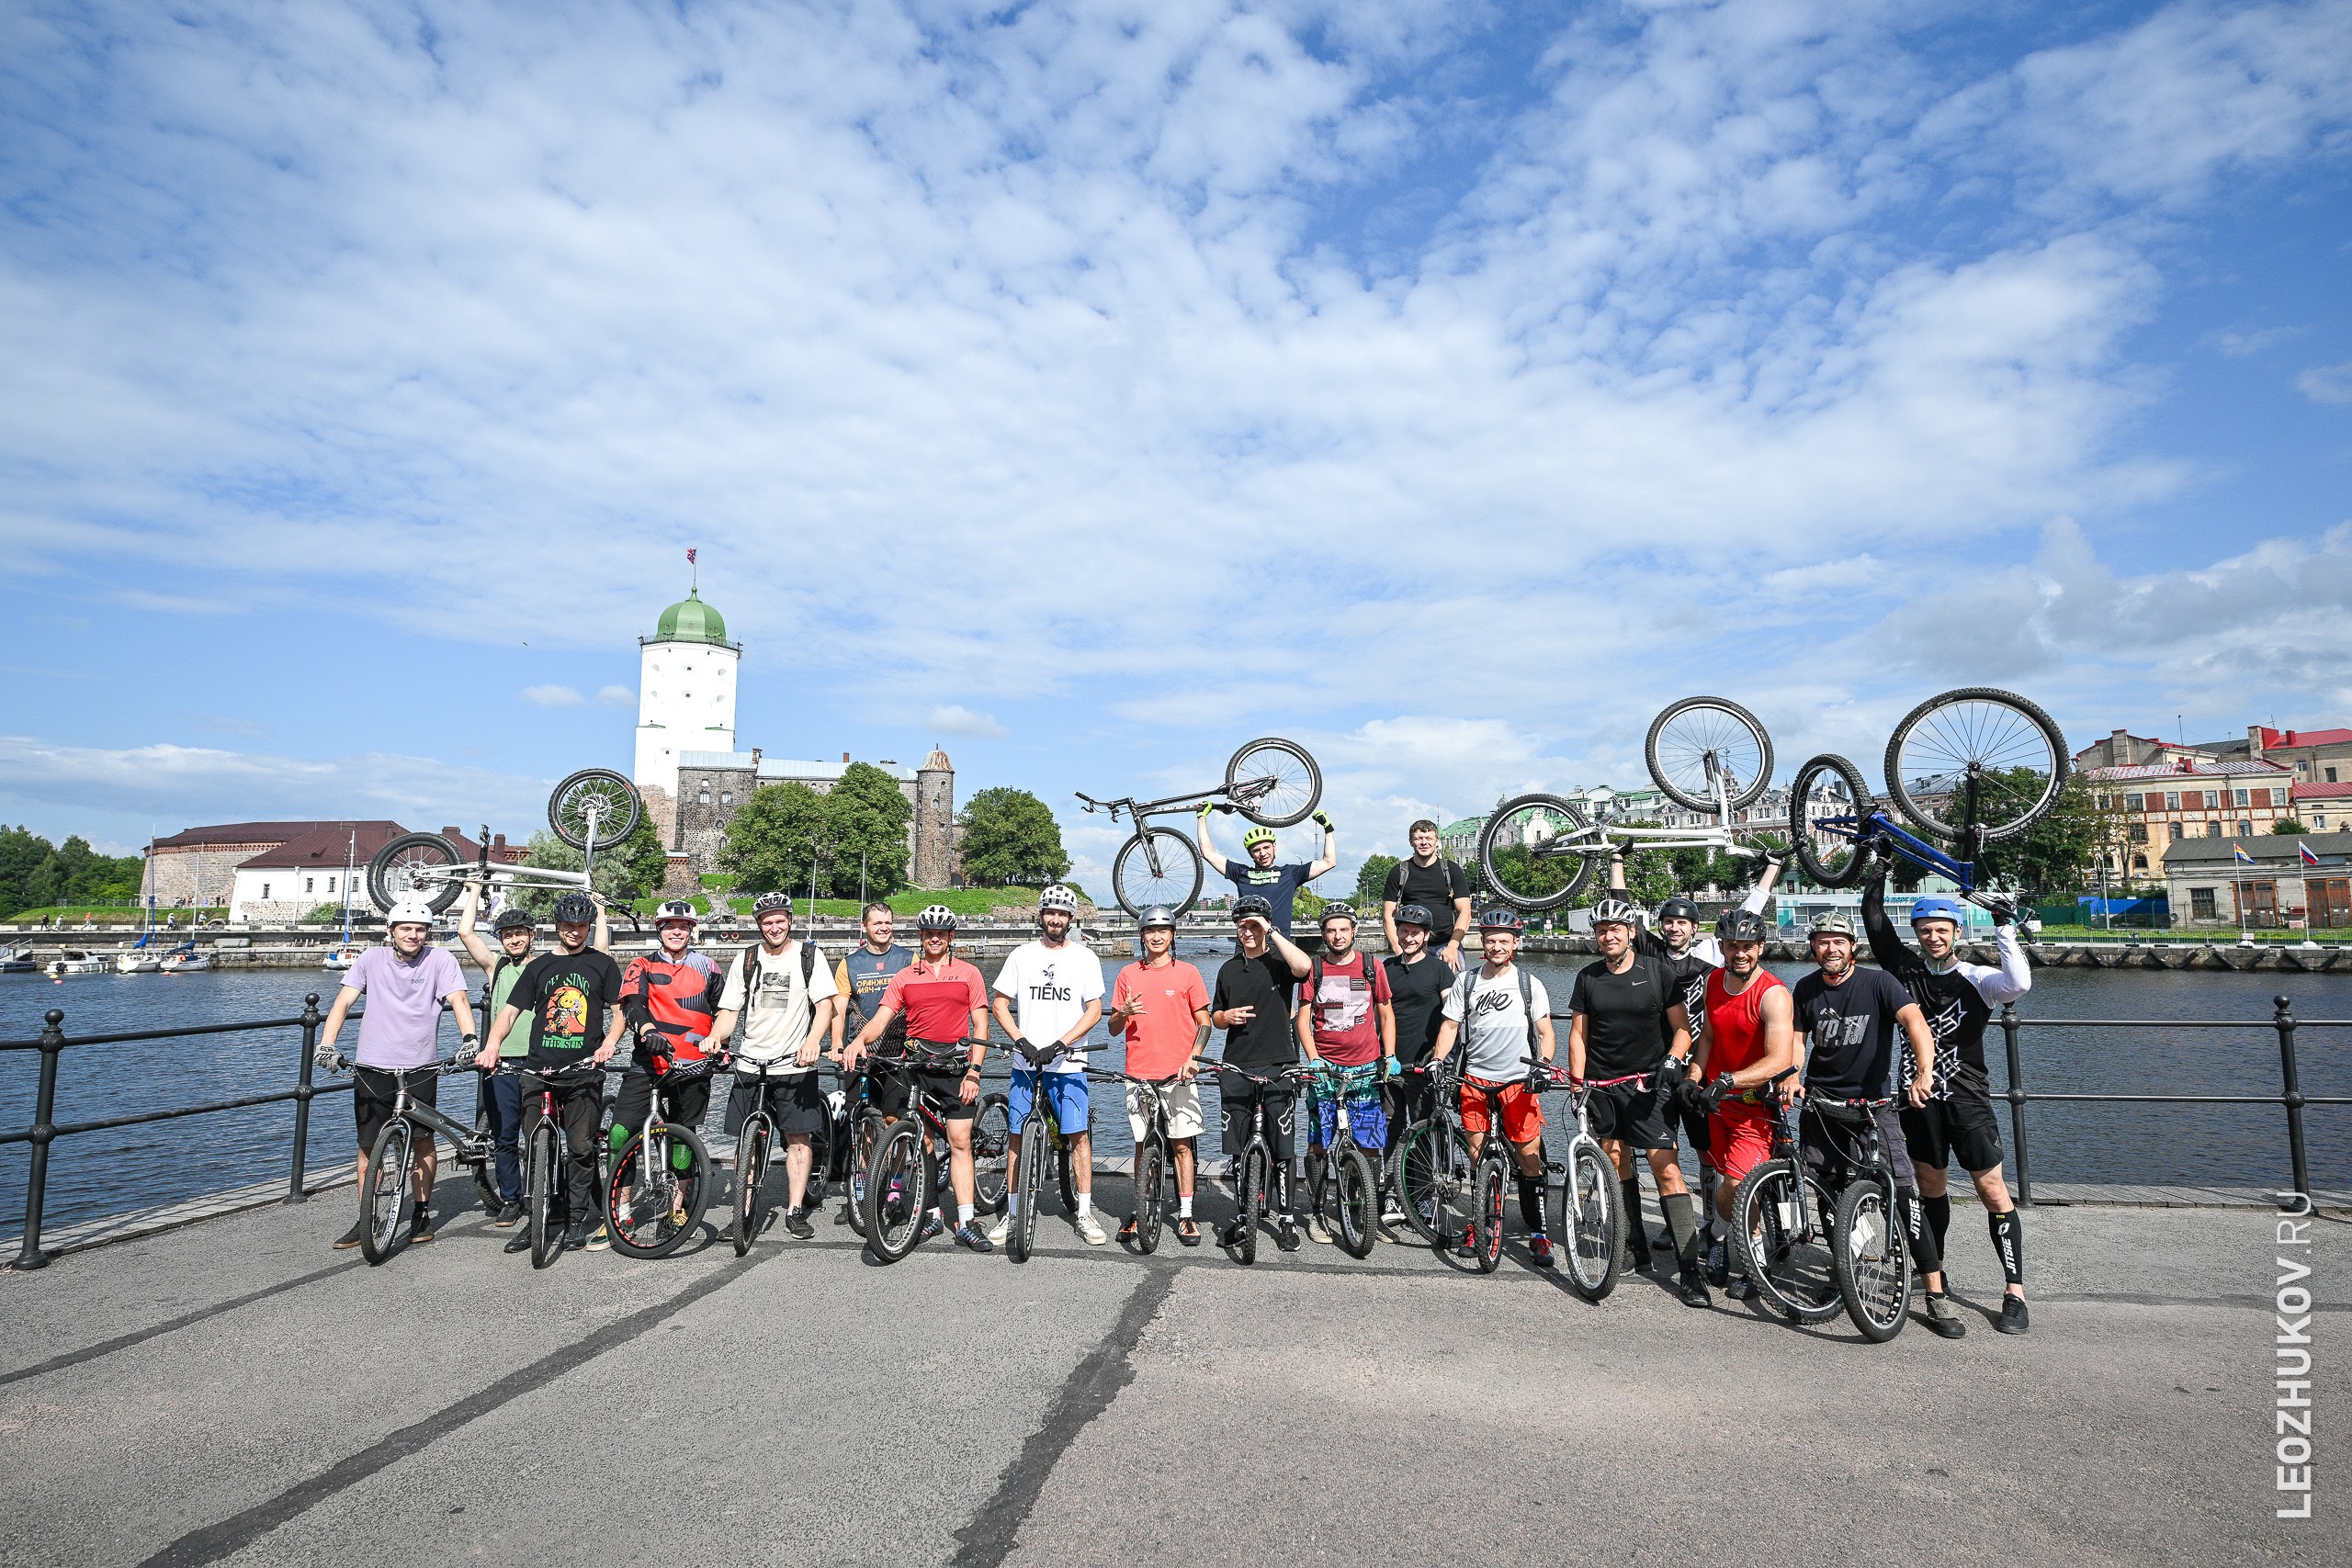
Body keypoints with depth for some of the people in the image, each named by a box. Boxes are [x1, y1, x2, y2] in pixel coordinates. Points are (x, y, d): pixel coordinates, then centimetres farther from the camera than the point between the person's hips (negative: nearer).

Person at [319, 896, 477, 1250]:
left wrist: (469, 1038, -28)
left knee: (422, 1141, 7)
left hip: (421, 1068, -1)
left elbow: (458, 999, -12)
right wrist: (326, 1043, -19)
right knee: (369, 1145, 5)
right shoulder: (371, 959, 2)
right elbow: (344, 1000, -4)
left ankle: (423, 1214, 20)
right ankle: (365, 1221, 18)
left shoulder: (440, 959, -3)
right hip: (372, 1067, 1)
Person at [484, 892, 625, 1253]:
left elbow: (619, 1012, 6)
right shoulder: (539, 966, 14)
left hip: (584, 1073, -2)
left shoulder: (602, 964, 8)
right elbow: (510, 1011, 9)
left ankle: (578, 1220, 11)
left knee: (581, 1148, 0)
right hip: (538, 1070, 2)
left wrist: (609, 1042, -12)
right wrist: (492, 1045, -9)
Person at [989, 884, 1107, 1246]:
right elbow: (1000, 1004, 7)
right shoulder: (1022, 955, 5)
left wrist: (1059, 1044, -14)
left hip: (1067, 1064, -1)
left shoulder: (1084, 957, 2)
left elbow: (1094, 1011, -3)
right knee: (1018, 1136, 5)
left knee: (1079, 1135, -4)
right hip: (1025, 1063, 2)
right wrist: (1021, 1040, -9)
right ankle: (1011, 1213, 16)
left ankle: (1084, 1213, 7)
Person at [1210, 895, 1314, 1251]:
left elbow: (1304, 966, -25)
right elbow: (1214, 1017, 21)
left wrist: (1271, 931, -18)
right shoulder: (1228, 970, 14)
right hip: (1236, 1068, 4)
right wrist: (1226, 1016, -2)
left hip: (1277, 1066, -4)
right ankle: (1243, 1217, 21)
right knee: (1239, 1150, 9)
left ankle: (1287, 1220, 11)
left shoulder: (1279, 962, 0)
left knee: (1283, 1148, 0)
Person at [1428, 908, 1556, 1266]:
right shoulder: (1466, 983, 8)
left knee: (1530, 1156, -5)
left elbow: (1546, 1032, 4)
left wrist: (1544, 1064, -13)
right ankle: (1479, 1225, 19)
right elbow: (1450, 1025, 11)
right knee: (1477, 1155, 4)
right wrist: (1437, 1059, -3)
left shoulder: (1529, 983, 4)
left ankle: (1537, 1233, 5)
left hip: (1519, 1079, -2)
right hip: (1476, 1079, 2)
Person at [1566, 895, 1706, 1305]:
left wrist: (1672, 1060, -14)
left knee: (1666, 1167, -11)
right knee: (1616, 1161, 6)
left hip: (1647, 1083, -3)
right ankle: (1635, 1246, 21)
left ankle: (1691, 1268, -10)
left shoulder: (1658, 972, 0)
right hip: (1602, 1085, 3)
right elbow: (1578, 1033, 10)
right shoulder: (1588, 978, 7)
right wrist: (1576, 1084, 3)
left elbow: (1681, 1027, 3)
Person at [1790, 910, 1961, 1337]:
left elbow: (1914, 1021, -24)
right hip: (1821, 1103, 3)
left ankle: (1937, 1295, -4)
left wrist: (1924, 1073, -41)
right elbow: (1797, 1040, 7)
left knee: (1906, 1195, -11)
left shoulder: (1878, 983, -9)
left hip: (1874, 1103, -3)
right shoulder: (1806, 989, 3)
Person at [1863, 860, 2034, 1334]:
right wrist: (1877, 869, 6)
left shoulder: (1975, 978, -5)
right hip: (1921, 1097, 3)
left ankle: (2015, 1293, 2)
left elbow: (2019, 984, -25)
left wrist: (2004, 930, -24)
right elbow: (1874, 917, 4)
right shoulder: (1905, 968, 4)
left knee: (1994, 1193, -4)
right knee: (1930, 1185, 16)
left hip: (1968, 1099, -3)